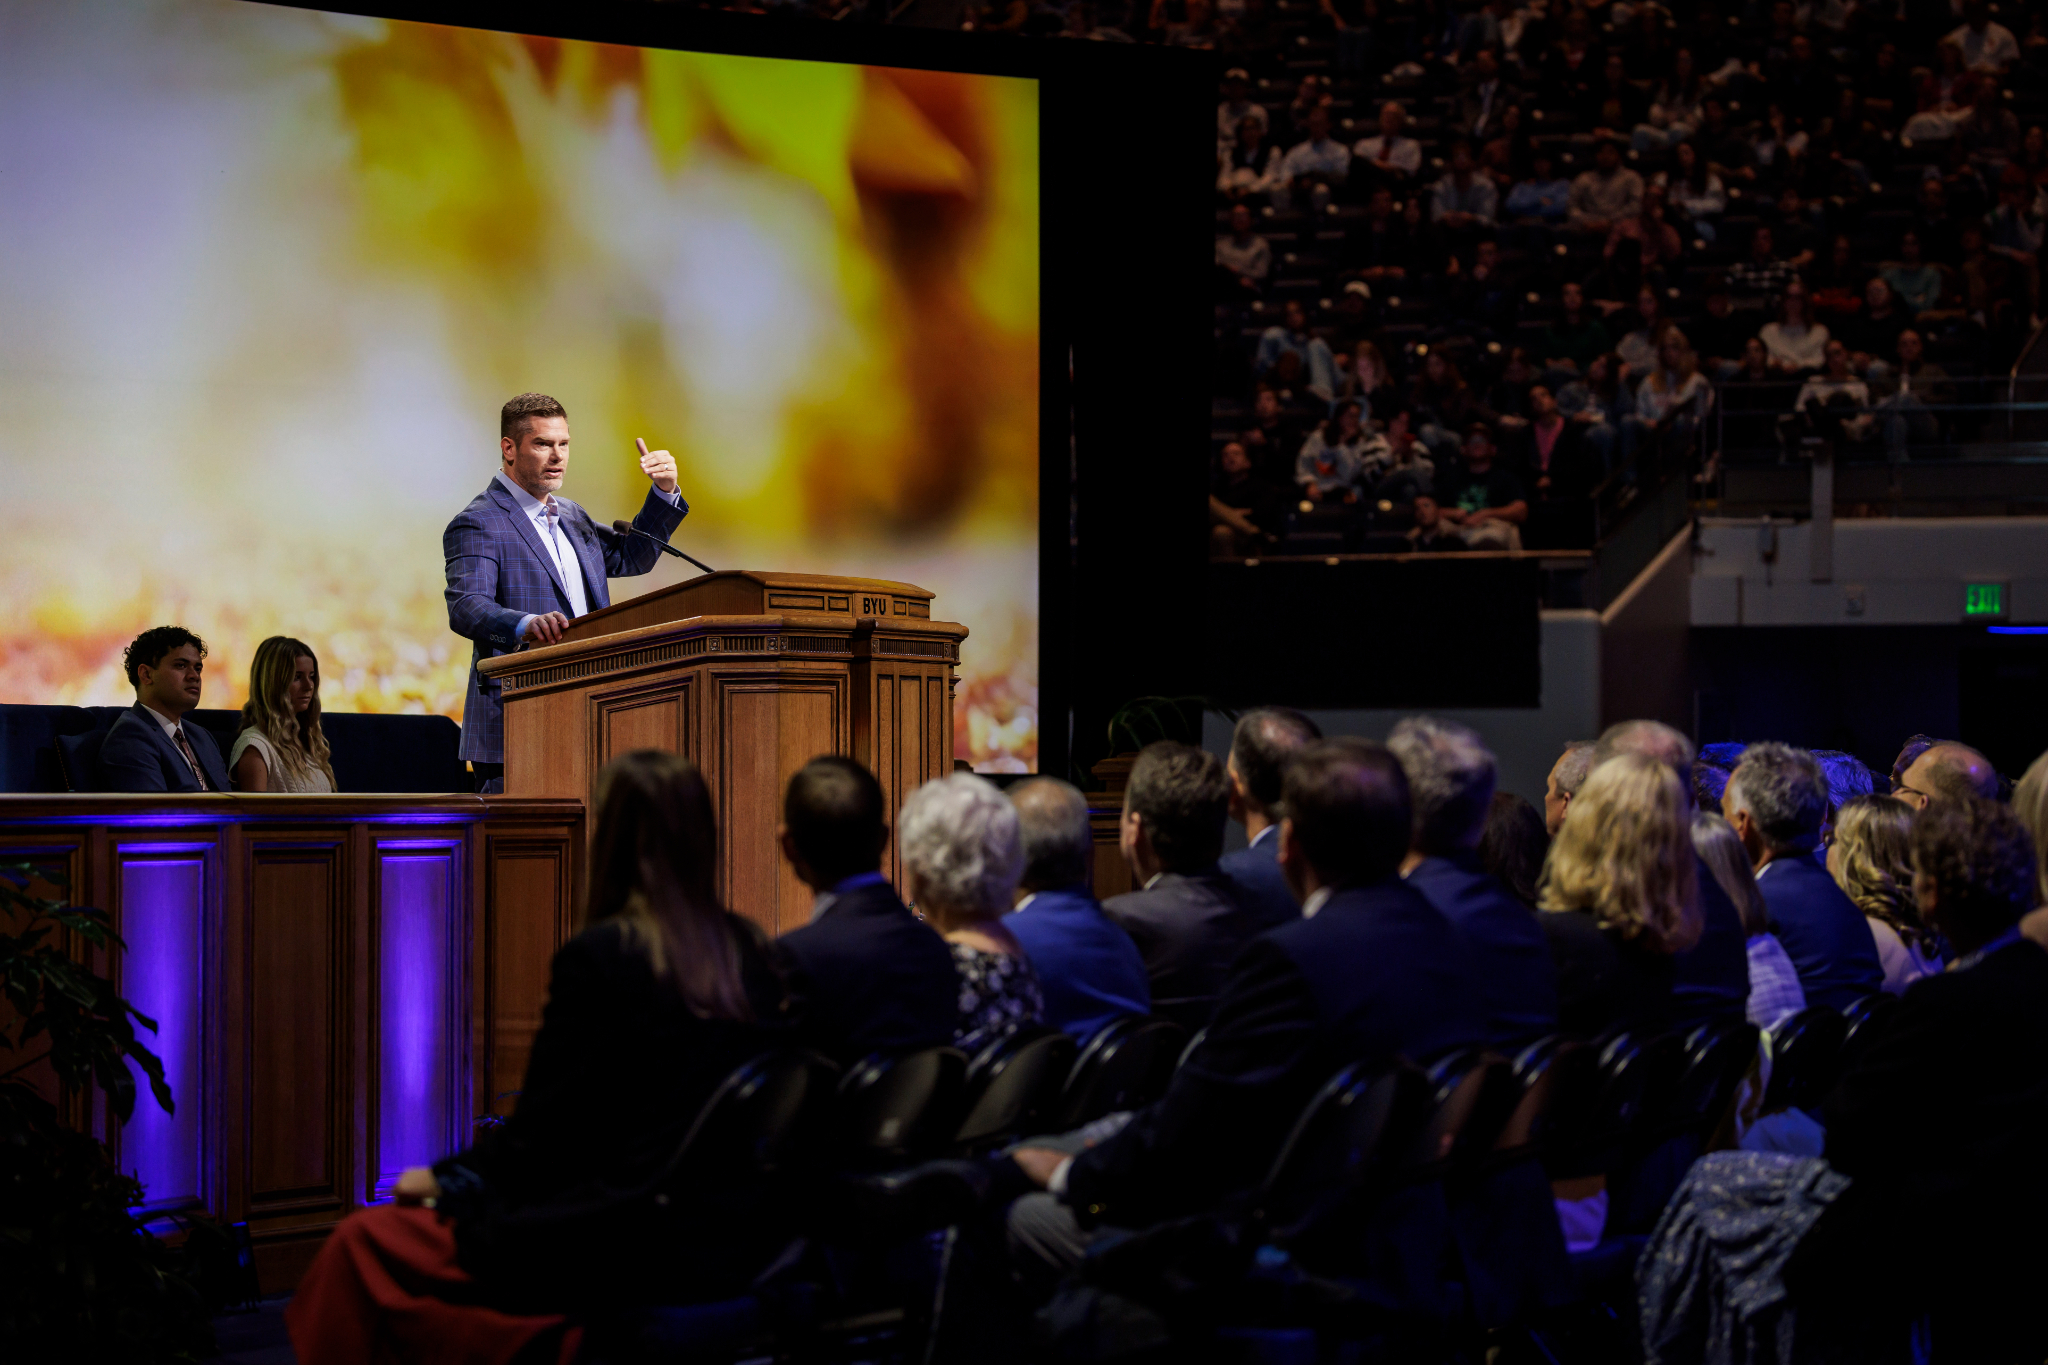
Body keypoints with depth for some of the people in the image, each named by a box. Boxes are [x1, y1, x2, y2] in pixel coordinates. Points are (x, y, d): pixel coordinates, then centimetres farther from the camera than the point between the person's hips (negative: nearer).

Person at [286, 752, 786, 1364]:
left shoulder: (597, 956, -14)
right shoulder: (749, 952, 6)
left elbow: (540, 1135, -8)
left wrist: (445, 1178, 11)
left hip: (632, 1249, -8)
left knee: (364, 1243, 3)